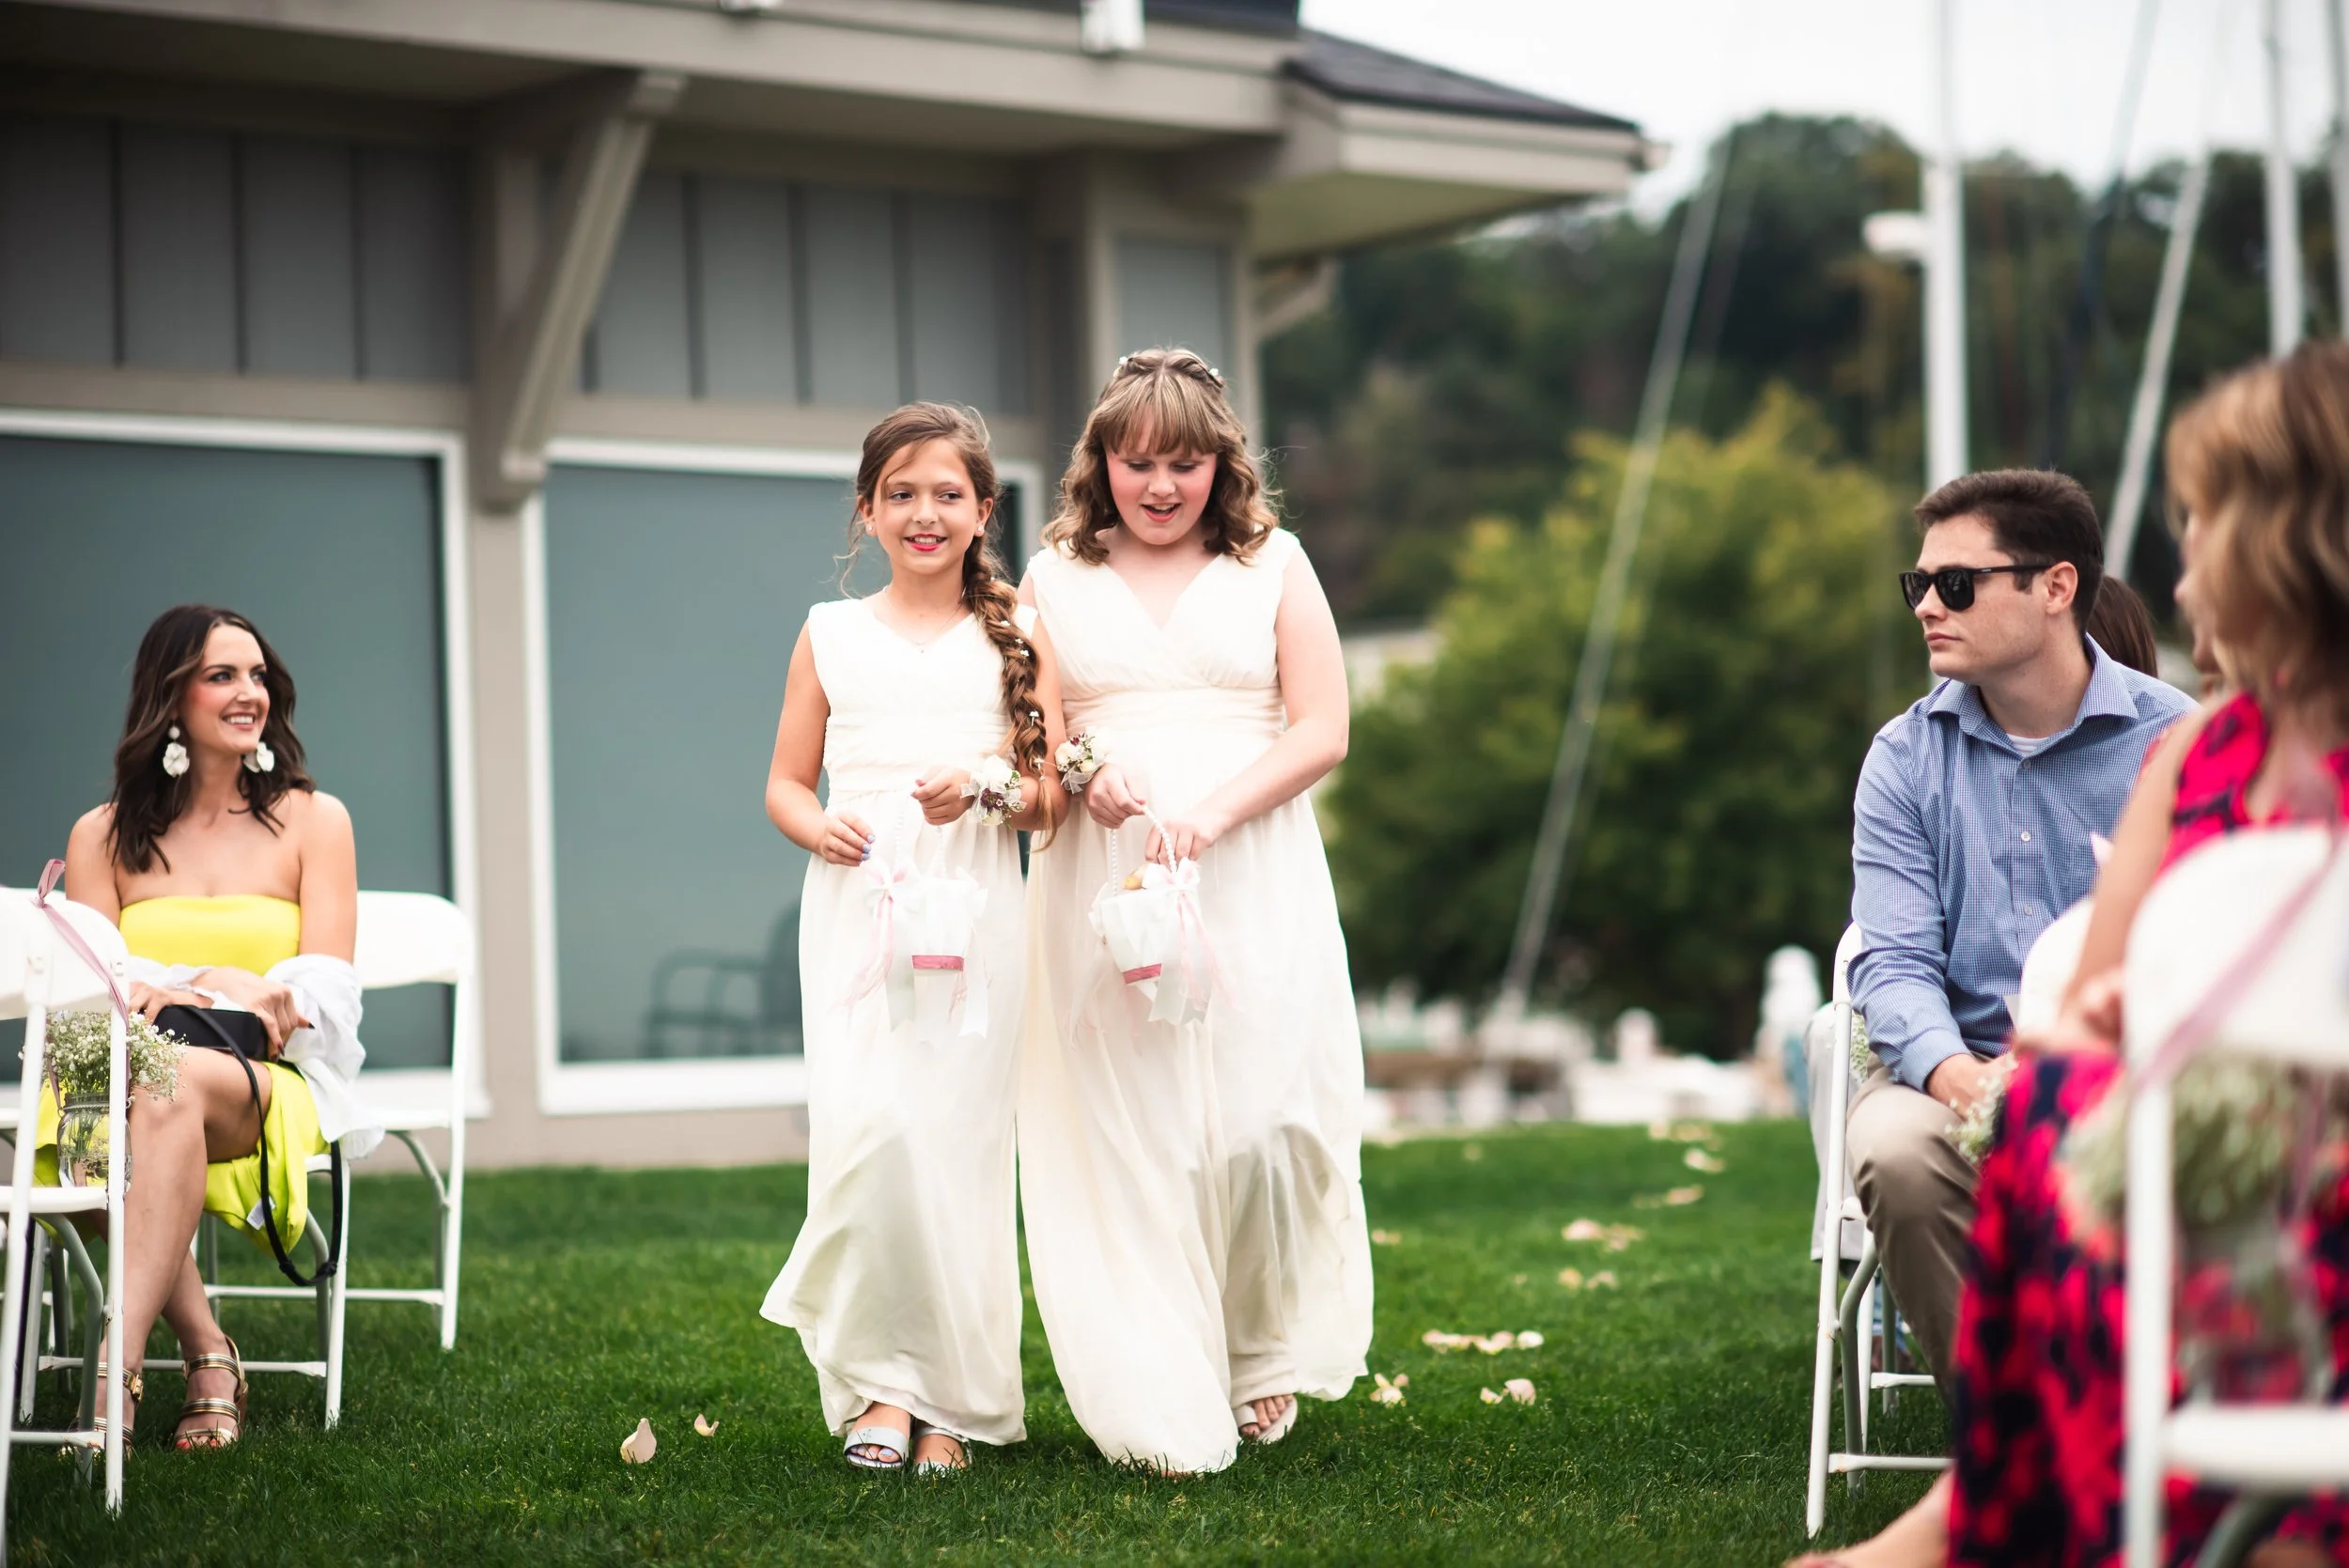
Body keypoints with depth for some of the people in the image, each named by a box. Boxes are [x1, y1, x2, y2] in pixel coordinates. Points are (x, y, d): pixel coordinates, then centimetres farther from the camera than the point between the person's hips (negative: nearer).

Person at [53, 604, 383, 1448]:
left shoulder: (312, 820, 13)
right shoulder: (103, 836, 17)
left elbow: (326, 985, 1)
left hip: (269, 1087, -1)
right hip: (121, 1075, 1)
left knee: (174, 1085, -38)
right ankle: (208, 1357, -32)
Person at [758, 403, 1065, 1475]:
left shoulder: (1015, 637, 10)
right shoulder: (831, 635, 12)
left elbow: (1053, 796, 7)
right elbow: (785, 783, 16)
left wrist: (986, 787, -13)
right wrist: (817, 827, -6)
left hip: (973, 913, 0)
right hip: (855, 907, 0)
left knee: (958, 1136, -4)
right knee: (865, 1129, -15)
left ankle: (951, 1398, 7)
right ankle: (875, 1375, -2)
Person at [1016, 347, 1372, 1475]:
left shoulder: (1272, 565, 8)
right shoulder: (1053, 577, 12)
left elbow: (1322, 731, 1)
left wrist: (1211, 812, -13)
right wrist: (1079, 771, -10)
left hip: (1254, 881, -1)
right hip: (1101, 886, 1)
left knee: (1262, 1120, -7)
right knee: (1126, 1136, -5)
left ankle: (1265, 1360, 18)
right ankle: (1161, 1412, 0)